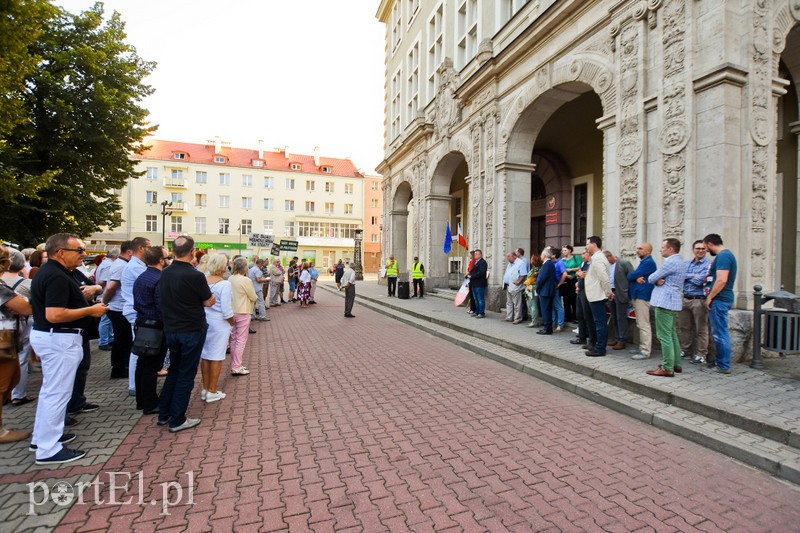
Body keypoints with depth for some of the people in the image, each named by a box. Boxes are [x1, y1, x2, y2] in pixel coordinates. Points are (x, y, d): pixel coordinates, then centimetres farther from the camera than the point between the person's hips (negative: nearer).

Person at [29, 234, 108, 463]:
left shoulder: (49, 271, 10)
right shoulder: (57, 277, -23)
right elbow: (54, 315, -29)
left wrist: (79, 295, 14)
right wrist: (90, 310, -20)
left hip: (48, 335, 11)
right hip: (59, 339, -11)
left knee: (50, 390, 22)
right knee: (57, 393, -1)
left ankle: (41, 437, 35)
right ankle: (48, 449, 9)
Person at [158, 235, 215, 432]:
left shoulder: (165, 273, 1)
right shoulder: (195, 275, -20)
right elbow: (209, 301, -9)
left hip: (171, 329, 6)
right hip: (192, 330, -6)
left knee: (174, 370, 21)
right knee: (186, 374, 6)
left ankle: (163, 414, 30)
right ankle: (177, 420, 15)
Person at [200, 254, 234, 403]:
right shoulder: (224, 284, -19)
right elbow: (226, 310, -18)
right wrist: (233, 322, -2)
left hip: (204, 322, 6)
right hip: (219, 323, -6)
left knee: (205, 355, 15)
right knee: (216, 357, 5)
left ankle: (205, 389, 27)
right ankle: (212, 392, 14)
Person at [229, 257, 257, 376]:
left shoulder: (230, 279, 2)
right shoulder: (246, 280, -18)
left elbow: (231, 294, 13)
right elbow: (254, 297, -10)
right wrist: (253, 296, 10)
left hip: (232, 311, 7)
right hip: (242, 313, -7)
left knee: (234, 339, 15)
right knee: (241, 340, 0)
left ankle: (234, 364, 24)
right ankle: (236, 367, 3)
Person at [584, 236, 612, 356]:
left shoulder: (597, 259, -18)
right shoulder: (597, 257, 15)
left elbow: (604, 278, -24)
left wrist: (608, 292, -14)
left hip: (597, 296, -10)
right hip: (597, 295, 10)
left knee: (599, 322, -4)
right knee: (600, 322, 15)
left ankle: (600, 349, 2)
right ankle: (600, 345, 24)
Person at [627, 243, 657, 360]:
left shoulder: (648, 262, -14)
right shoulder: (644, 262, 19)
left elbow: (630, 276, -16)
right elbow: (635, 276, 13)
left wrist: (633, 277, 7)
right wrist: (636, 278, -9)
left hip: (642, 296, -11)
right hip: (638, 295, 11)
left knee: (643, 325, -7)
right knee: (640, 325, 16)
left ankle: (646, 352, -3)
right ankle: (642, 348, 24)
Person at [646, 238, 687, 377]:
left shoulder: (670, 262, -17)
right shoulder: (679, 262, 18)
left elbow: (651, 279, -13)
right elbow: (661, 279, 14)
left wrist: (656, 280, 7)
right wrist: (659, 280, -7)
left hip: (665, 302, -11)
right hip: (673, 302, 11)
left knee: (664, 336, -7)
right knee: (672, 335, 17)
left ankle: (667, 368, -4)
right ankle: (676, 364, 24)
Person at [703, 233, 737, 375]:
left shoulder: (722, 256, -16)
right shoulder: (727, 254, 17)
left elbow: (722, 280, -22)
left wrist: (709, 297, -16)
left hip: (719, 299, -10)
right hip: (723, 299, 10)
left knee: (720, 334, -3)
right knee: (720, 333, 17)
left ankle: (724, 366, 4)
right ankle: (721, 362, 26)